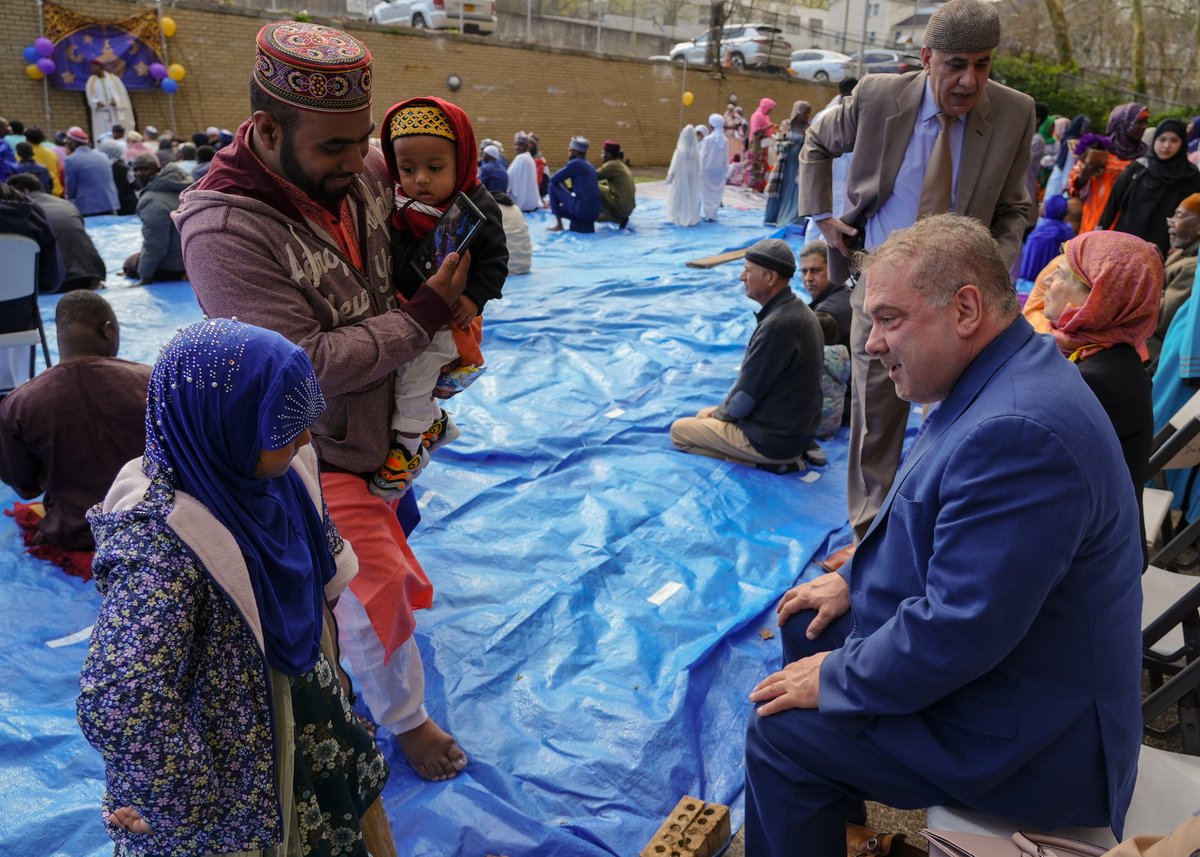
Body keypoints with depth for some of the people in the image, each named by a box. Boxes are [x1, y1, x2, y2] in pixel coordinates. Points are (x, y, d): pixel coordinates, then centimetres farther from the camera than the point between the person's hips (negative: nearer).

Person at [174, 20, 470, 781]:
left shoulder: (367, 170, -12)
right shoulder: (224, 231, -30)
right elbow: (307, 364, -31)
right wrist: (425, 316, -28)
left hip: (389, 421, 7)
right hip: (317, 454, -7)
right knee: (378, 591, 3)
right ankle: (405, 719, 31)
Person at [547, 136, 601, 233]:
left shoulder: (575, 163, -7)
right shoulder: (589, 166, 19)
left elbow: (553, 179, -5)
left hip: (582, 210, -8)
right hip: (594, 213, 8)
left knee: (553, 186, 4)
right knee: (558, 207, 29)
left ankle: (559, 225, 4)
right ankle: (584, 224, 8)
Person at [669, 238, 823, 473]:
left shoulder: (776, 326, -28)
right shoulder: (798, 311, 3)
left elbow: (745, 397, -20)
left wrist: (719, 413, 1)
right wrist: (720, 409, 9)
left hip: (774, 439, -9)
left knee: (679, 430, 3)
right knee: (708, 415, 25)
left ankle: (770, 463, -3)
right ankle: (782, 457, 10)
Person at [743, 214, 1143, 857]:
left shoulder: (1019, 430, -33)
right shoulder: (998, 382, 1)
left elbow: (958, 630, -31)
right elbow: (942, 520, 15)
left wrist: (835, 679, -17)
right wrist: (852, 578, 7)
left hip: (1023, 736, -10)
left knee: (781, 732, -9)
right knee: (804, 627, 17)